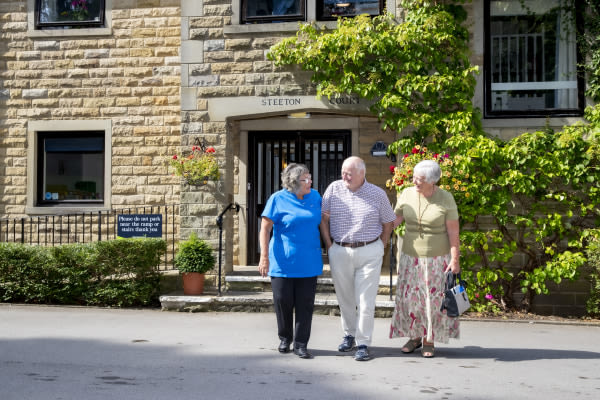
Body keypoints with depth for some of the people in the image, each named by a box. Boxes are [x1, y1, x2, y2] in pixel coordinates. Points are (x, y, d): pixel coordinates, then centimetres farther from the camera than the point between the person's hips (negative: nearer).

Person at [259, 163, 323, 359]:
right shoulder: (278, 199, -7)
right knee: (283, 301, 3)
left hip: (308, 262, 3)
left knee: (305, 304, 1)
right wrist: (264, 257, -16)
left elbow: (322, 221, 23)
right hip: (283, 262, -3)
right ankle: (285, 338, 24)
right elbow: (265, 229, -9)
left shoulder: (315, 196, 8)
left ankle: (300, 344, 8)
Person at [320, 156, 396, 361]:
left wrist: (379, 249, 6)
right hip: (339, 252, 2)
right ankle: (349, 334, 31)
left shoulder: (377, 194, -1)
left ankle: (363, 343, 7)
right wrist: (329, 245, 2)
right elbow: (324, 218, 6)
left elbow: (388, 223, 9)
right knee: (344, 298, 12)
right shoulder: (334, 189, 0)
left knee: (366, 301, -2)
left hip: (369, 253, -2)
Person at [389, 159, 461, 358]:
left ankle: (429, 341, 16)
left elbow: (453, 231, -8)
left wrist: (455, 259, -11)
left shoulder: (445, 199, -10)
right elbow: (394, 219, 6)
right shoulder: (407, 194, -1)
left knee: (434, 299, 2)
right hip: (411, 257, 3)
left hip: (437, 259, -3)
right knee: (409, 297, 5)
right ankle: (415, 336, 22)